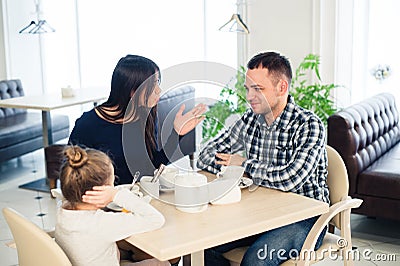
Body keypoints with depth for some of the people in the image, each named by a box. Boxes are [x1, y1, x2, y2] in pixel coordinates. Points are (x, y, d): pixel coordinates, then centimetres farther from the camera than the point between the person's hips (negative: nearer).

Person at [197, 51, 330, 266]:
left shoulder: (308, 125, -14)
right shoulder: (250, 120, 4)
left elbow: (290, 179, -28)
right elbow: (206, 157, 7)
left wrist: (244, 165, -13)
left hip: (303, 218, -5)